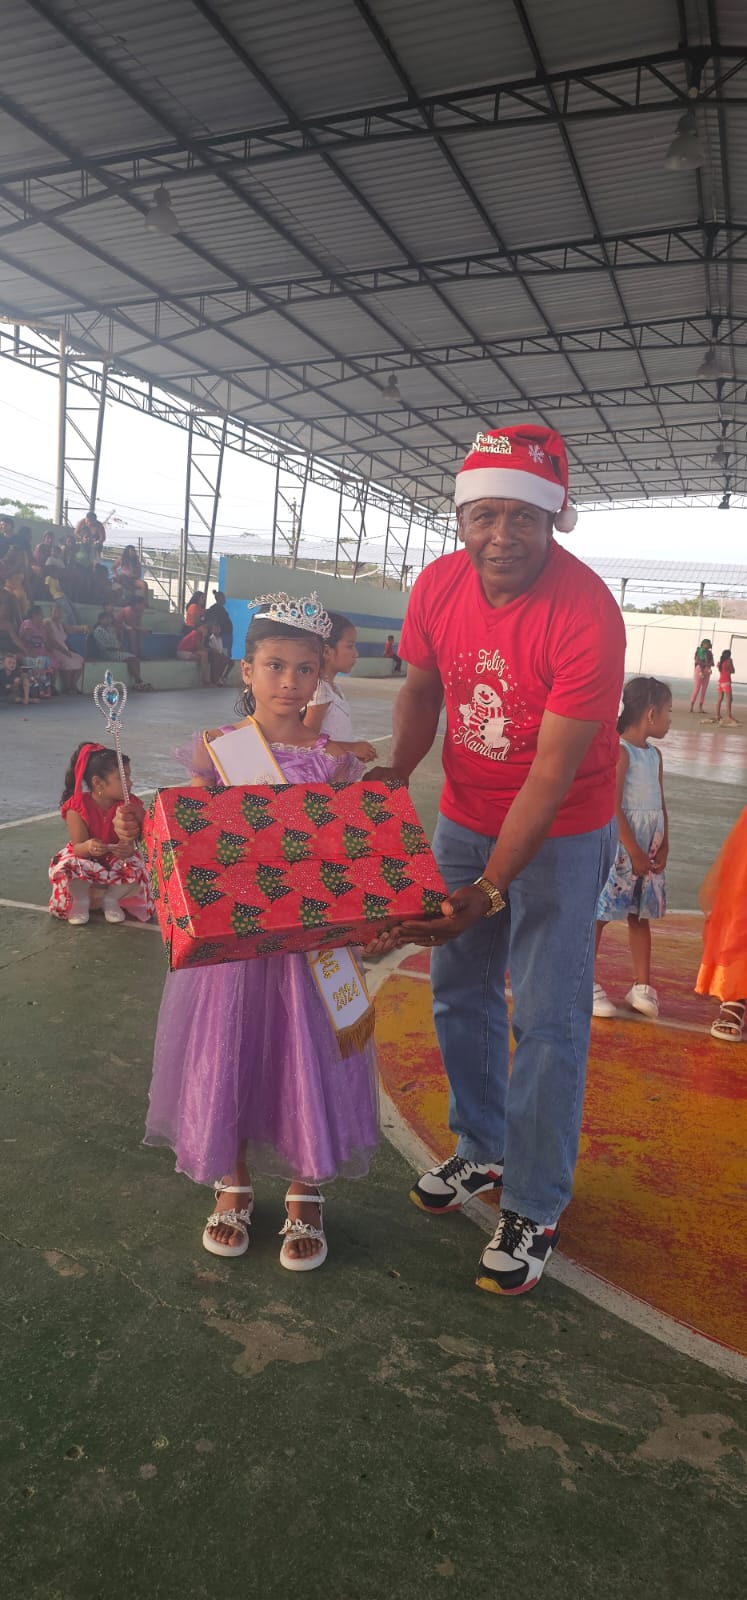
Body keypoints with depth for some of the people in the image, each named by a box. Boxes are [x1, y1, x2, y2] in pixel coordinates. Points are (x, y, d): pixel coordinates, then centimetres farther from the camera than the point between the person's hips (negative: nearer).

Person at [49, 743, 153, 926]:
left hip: (118, 859, 2)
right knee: (65, 868, -35)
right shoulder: (78, 807, -21)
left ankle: (111, 898, 1)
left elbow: (130, 844, -20)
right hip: (87, 859, -2)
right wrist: (88, 847, -49)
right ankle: (81, 899, -1)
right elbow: (77, 847, -23)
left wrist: (127, 848, -47)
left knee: (137, 871, -30)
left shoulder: (128, 806, -14)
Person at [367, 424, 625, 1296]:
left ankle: (533, 1210, 17)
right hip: (463, 816, 6)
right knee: (459, 995, 16)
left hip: (559, 835, -5)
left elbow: (553, 770, -27)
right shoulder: (439, 585, -10)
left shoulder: (587, 615, -26)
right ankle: (481, 1150, 38)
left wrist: (492, 889, -31)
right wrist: (393, 772, -13)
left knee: (547, 1021, -1)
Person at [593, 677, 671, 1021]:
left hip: (648, 849, 8)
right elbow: (612, 806, -18)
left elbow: (661, 805, 13)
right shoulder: (619, 751, -13)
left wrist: (663, 847, 2)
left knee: (640, 916, 13)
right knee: (597, 914, 1)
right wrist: (634, 851, -17)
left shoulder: (655, 754, 12)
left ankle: (642, 986, 21)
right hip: (617, 845, -8)